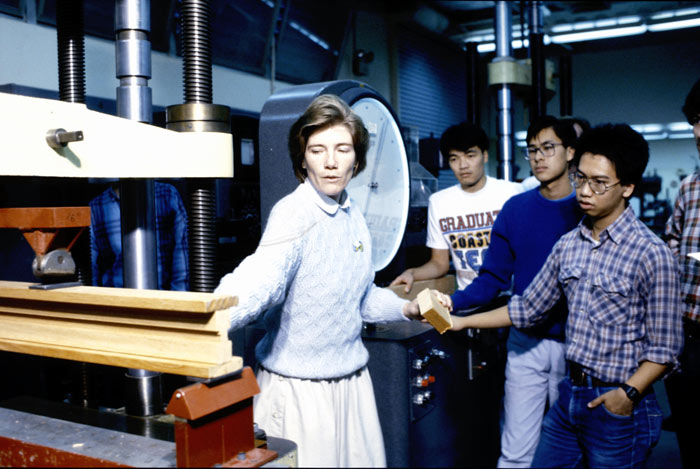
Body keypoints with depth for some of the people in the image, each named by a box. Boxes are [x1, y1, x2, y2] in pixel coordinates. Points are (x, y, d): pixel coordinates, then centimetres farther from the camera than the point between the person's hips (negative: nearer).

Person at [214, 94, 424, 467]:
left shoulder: (354, 217, 6)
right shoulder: (293, 214, -18)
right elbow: (260, 281, -37)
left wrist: (406, 308, 7)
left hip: (353, 381, 7)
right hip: (299, 390, -7)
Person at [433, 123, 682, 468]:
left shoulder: (651, 254, -13)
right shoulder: (568, 245, 5)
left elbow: (664, 347, -11)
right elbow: (528, 308, 11)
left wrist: (628, 393, -24)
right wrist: (461, 321, 7)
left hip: (617, 405, -6)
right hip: (569, 396, 6)